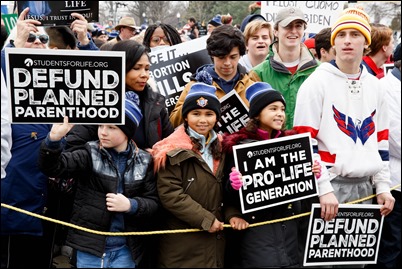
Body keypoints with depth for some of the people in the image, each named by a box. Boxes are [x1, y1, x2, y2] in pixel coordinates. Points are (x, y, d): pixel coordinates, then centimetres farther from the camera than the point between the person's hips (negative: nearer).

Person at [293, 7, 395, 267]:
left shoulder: (375, 86, 11)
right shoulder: (317, 82, -7)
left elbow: (381, 141, 17)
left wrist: (382, 185, 10)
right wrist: (323, 189, -16)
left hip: (364, 187, 6)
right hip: (327, 186, -5)